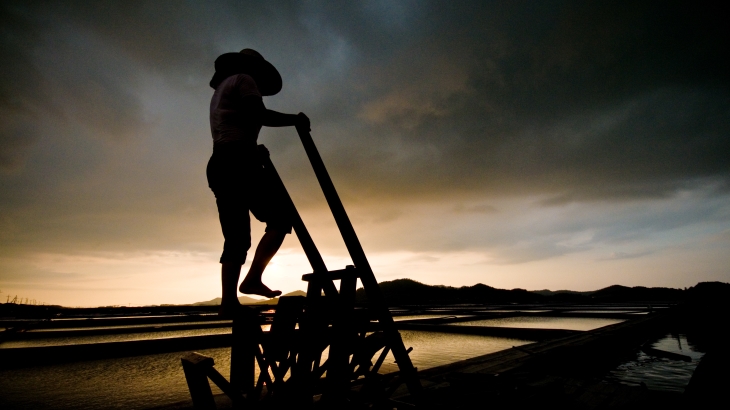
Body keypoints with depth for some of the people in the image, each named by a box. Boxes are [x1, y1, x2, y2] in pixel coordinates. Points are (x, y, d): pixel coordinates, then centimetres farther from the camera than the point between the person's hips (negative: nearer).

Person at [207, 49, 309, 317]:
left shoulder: (220, 90, 33)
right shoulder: (243, 79, 6)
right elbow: (260, 116, -10)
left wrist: (255, 150, 28)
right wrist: (295, 119, 0)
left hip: (219, 165, 9)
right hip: (238, 161, -9)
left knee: (235, 238, 3)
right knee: (280, 218, -7)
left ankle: (228, 301, -2)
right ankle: (252, 279, -15)